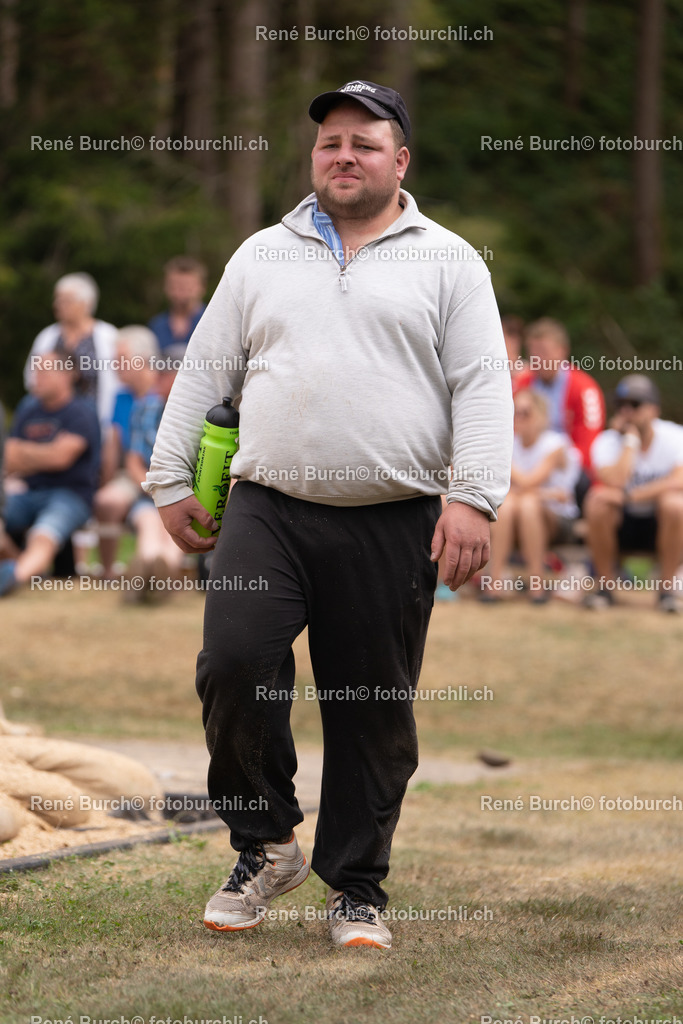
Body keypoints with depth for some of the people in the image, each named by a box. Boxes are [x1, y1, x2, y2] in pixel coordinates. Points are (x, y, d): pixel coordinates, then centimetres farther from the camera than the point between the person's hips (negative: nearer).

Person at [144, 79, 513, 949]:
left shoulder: (448, 261, 7)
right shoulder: (262, 256, 15)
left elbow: (481, 386, 0)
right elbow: (203, 371, 18)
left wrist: (474, 497, -12)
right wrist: (170, 480, 12)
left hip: (395, 525, -1)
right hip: (267, 510, 2)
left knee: (375, 711, 2)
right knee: (234, 665, -15)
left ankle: (356, 887, 16)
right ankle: (265, 844, 6)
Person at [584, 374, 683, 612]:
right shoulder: (606, 442, -9)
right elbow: (615, 482, -28)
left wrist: (631, 496, -34)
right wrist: (630, 439, -21)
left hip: (661, 525, -1)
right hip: (621, 527, 1)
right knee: (598, 501, -29)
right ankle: (605, 585, -14)